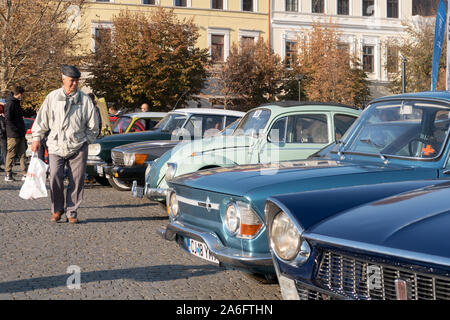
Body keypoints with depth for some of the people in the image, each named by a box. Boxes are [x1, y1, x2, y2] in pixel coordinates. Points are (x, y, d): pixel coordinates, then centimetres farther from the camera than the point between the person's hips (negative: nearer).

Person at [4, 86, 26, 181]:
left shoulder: (16, 103, 18)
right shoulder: (10, 103, -11)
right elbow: (8, 119, -18)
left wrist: (22, 131, 15)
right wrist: (15, 130, -19)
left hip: (20, 135, 9)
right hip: (13, 135, -9)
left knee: (22, 154, 8)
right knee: (11, 154, -2)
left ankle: (25, 174, 9)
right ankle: (8, 174, 4)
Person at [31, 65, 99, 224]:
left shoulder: (85, 99, 5)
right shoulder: (52, 97, 7)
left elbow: (93, 125, 10)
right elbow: (42, 119, 12)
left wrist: (86, 140, 5)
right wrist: (36, 138, 9)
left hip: (78, 147, 0)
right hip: (56, 145, 0)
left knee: (76, 180, -1)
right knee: (55, 176, -13)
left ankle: (71, 212, 11)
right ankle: (57, 209, 6)